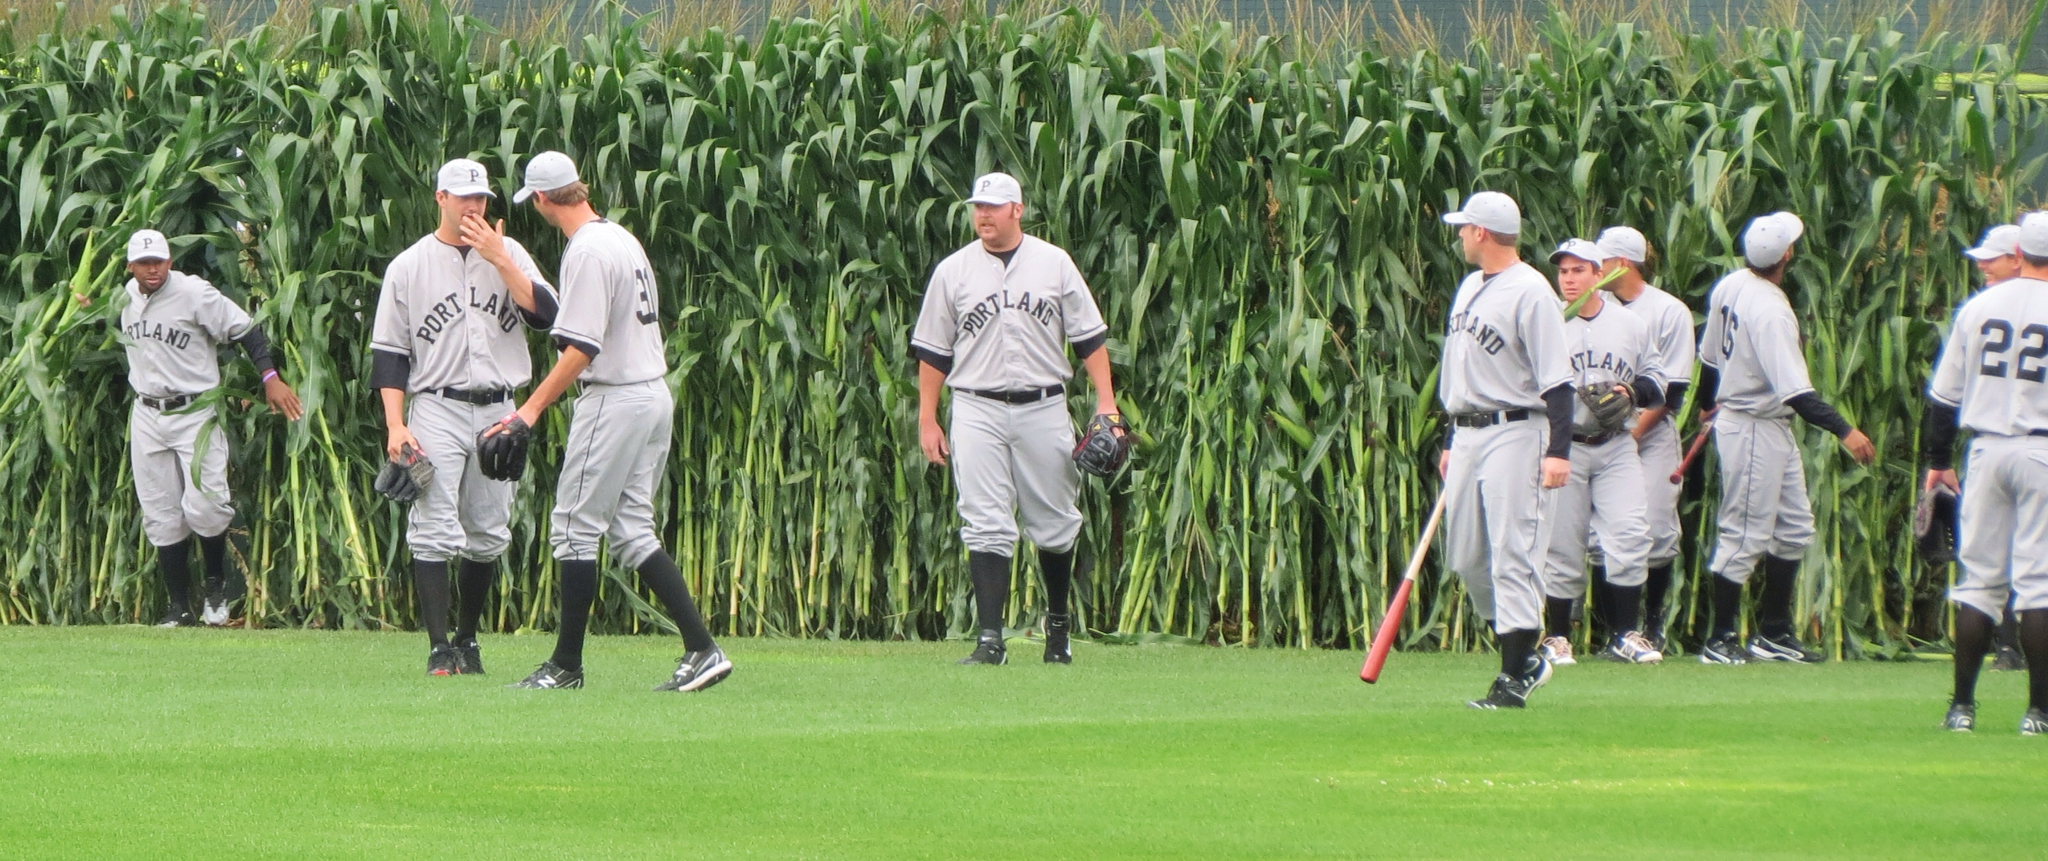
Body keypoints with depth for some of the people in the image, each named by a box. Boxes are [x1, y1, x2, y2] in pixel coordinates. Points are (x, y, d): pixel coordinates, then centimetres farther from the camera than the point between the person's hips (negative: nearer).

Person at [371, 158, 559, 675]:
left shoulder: (510, 254, 10)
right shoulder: (409, 266, 4)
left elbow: (545, 314, -5)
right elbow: (389, 353, 2)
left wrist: (498, 259, -11)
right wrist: (395, 427, -8)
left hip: (497, 412, 3)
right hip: (437, 411, -3)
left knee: (489, 535, 6)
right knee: (434, 532, -13)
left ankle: (467, 640, 20)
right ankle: (440, 648, -14)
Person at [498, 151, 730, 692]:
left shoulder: (587, 251, -15)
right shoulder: (623, 239, 14)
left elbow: (582, 347, -22)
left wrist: (532, 409, -23)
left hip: (614, 399, -9)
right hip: (656, 395, 9)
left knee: (576, 527, -1)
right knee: (631, 530, 10)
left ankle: (567, 665, 3)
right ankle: (702, 649, 1)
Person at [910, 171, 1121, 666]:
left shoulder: (1053, 264, 6)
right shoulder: (953, 272, 6)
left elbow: (1089, 337, 7)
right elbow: (932, 351, 8)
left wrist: (1106, 402, -2)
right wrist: (927, 421, 3)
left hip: (1044, 408, 1)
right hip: (977, 411, -1)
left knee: (1055, 524, 8)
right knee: (986, 527, -8)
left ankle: (1058, 622, 28)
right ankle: (990, 639, -10)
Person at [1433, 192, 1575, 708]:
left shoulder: (1530, 292, -12)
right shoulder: (1471, 287, 16)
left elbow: (1556, 380, -16)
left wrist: (1559, 451, -23)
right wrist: (1451, 441, 24)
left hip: (1514, 433, -9)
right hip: (1468, 434, 9)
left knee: (1512, 555, -10)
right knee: (1466, 559, 10)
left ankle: (1514, 679, -9)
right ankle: (1526, 659, 22)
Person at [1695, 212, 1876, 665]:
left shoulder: (1730, 287, 1)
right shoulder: (1770, 312, -26)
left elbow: (1710, 356, 16)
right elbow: (1795, 392, -32)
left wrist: (1709, 404, 31)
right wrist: (1844, 431, -36)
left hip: (1775, 431, 10)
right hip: (1753, 430, -10)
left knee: (1795, 527, 15)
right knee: (1746, 534, -2)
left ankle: (1774, 634, 20)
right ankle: (1720, 640, 5)